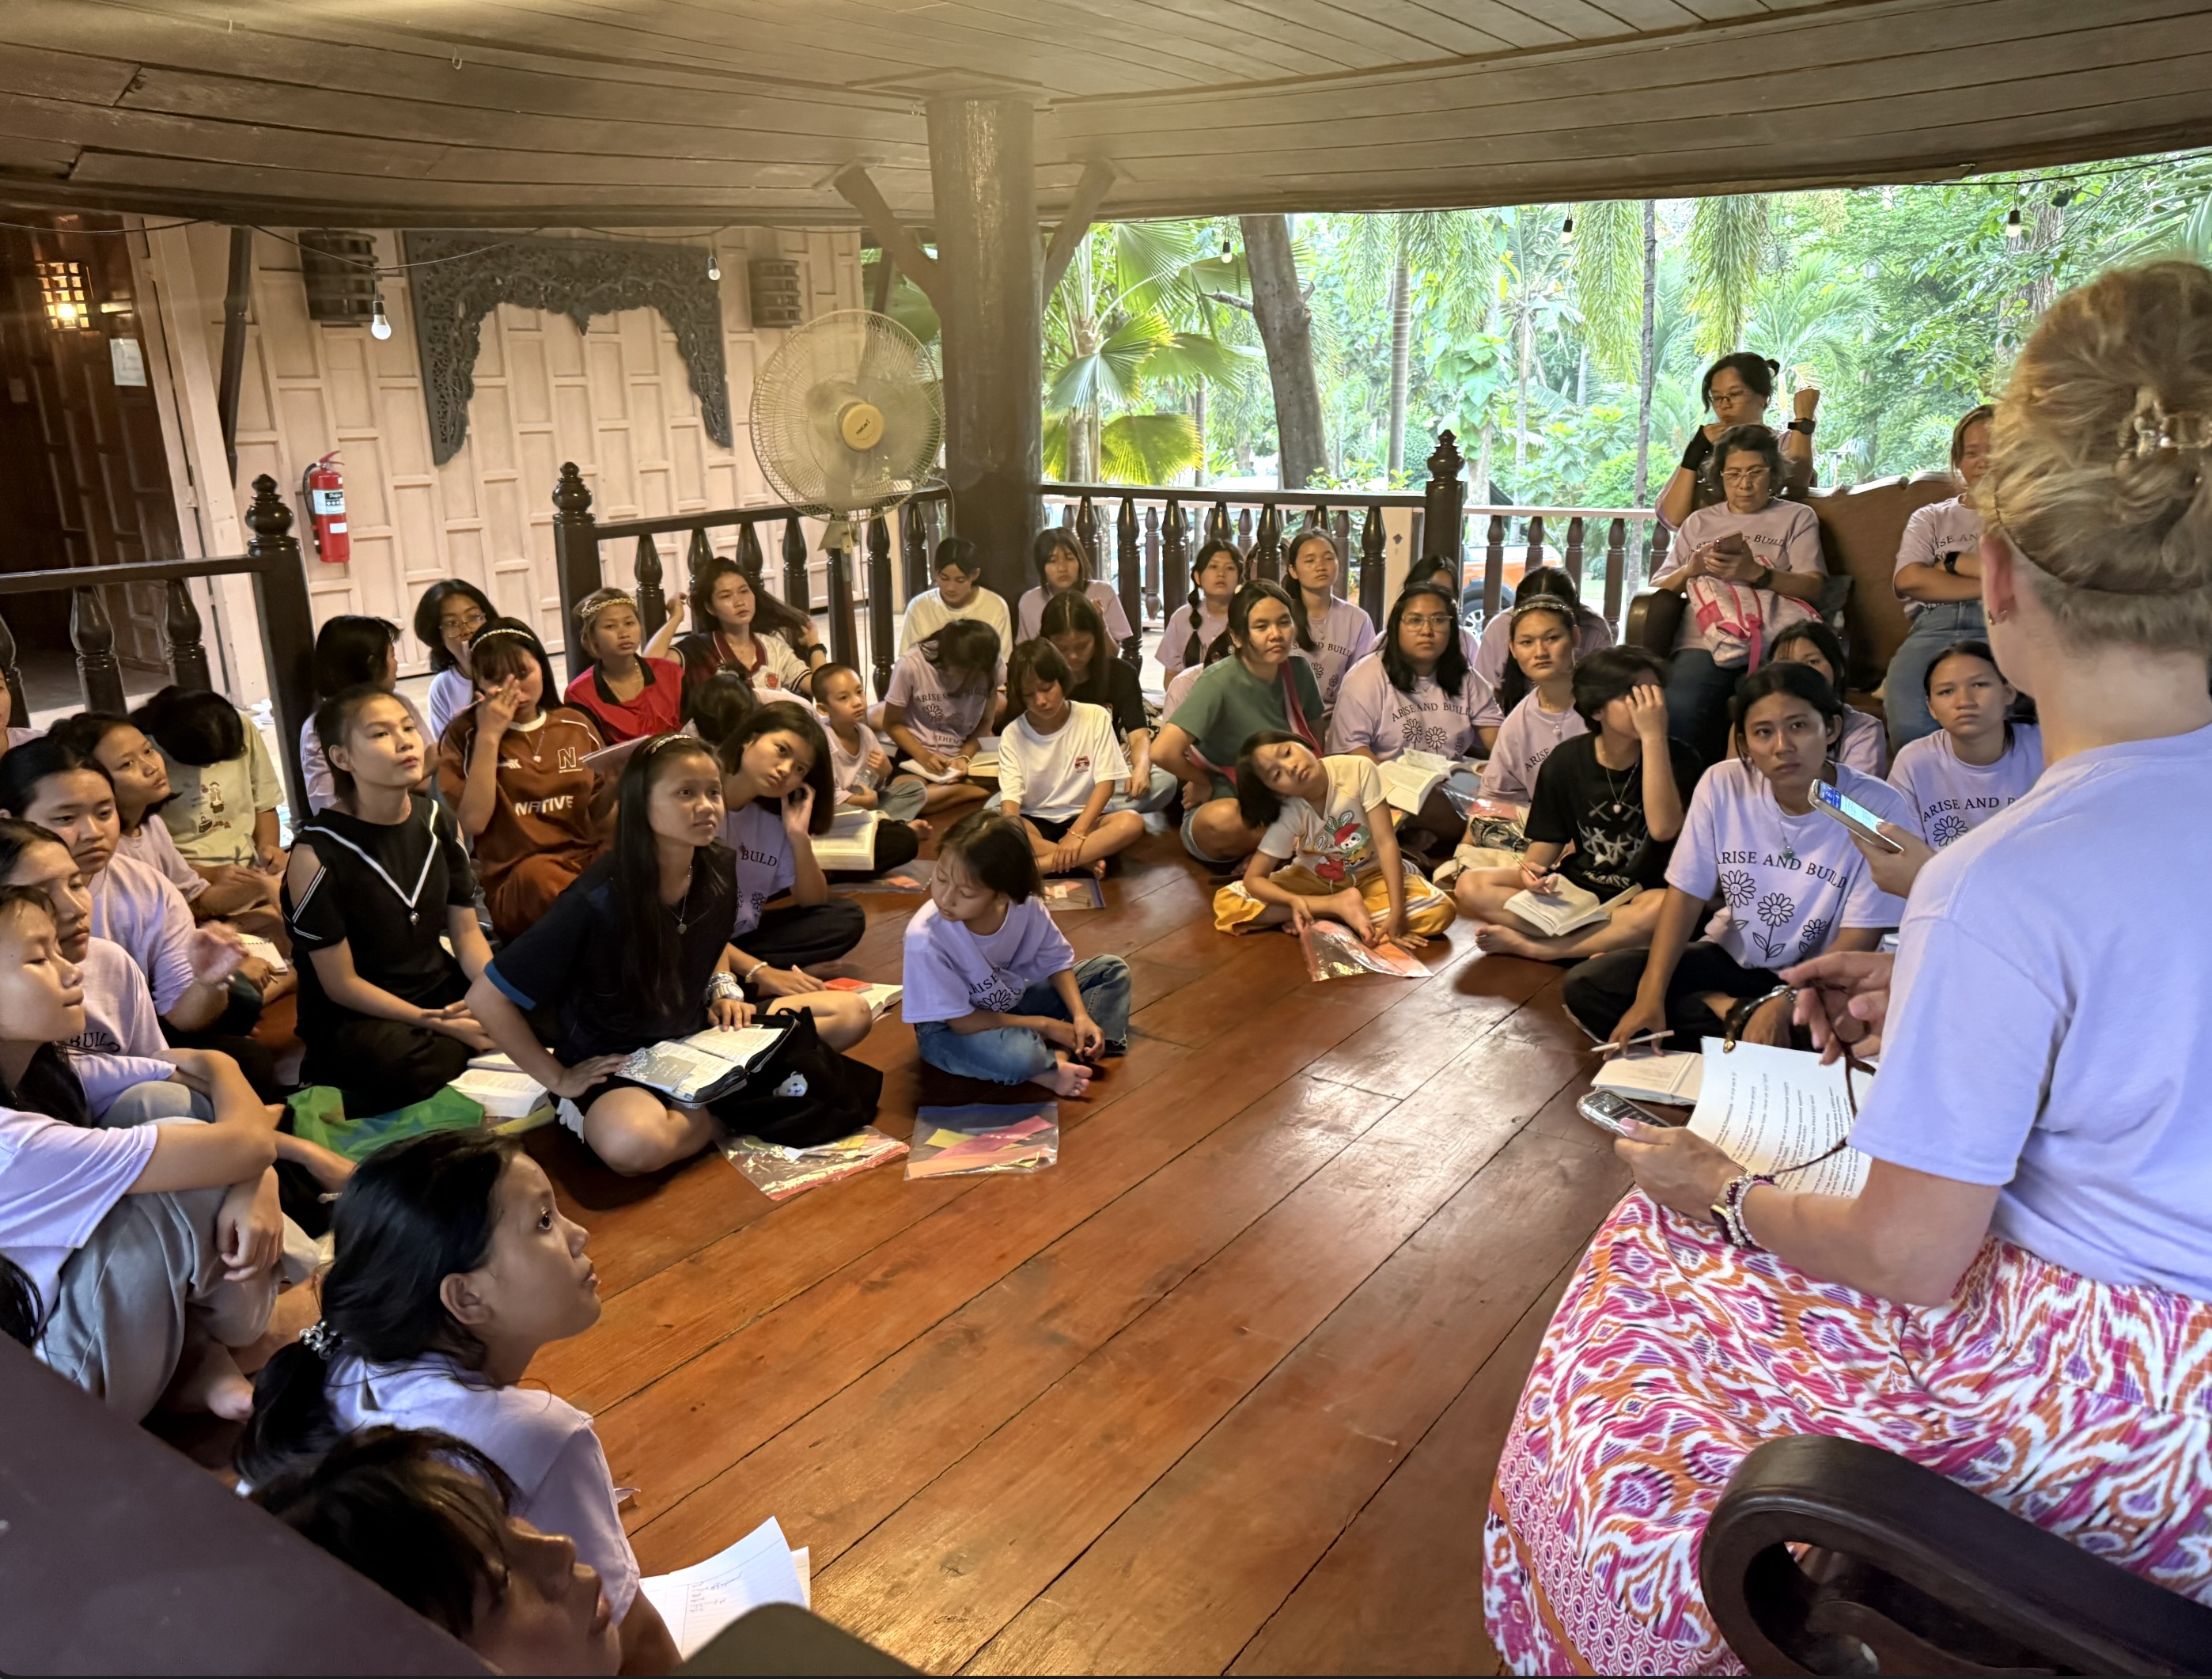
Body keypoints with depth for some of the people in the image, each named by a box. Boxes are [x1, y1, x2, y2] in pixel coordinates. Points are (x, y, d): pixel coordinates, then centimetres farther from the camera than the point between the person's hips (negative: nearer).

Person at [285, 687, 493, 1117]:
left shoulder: (437, 823, 3)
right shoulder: (316, 852, -14)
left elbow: (466, 932, 7)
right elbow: (341, 985, -12)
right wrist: (439, 1024, -20)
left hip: (442, 992, 6)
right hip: (355, 1019, -6)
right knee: (401, 1062, -39)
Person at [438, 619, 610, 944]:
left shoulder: (576, 723, 13)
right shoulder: (464, 735, 6)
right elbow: (473, 822, -8)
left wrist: (618, 780, -5)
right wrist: (489, 736, -7)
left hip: (588, 861, 3)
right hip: (515, 883, -2)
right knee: (540, 872, -38)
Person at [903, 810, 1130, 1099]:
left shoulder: (1026, 906, -22)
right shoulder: (926, 938, -33)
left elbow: (1056, 962, -2)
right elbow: (962, 1021, -24)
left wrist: (1080, 1015, -17)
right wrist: (1044, 1026, -19)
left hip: (1013, 1001, 6)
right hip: (952, 1030, -6)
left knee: (1112, 969, 2)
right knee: (1019, 1056, -39)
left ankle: (1062, 1054, -16)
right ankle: (1051, 1070, -5)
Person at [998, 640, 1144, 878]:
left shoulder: (1095, 718, -3)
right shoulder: (1013, 734, -2)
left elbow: (1105, 782, -9)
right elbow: (1010, 797, -11)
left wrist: (1076, 833, -23)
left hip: (1084, 818, 0)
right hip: (1035, 823, 0)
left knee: (1132, 822, -31)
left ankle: (1041, 864, -33)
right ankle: (1084, 861, -28)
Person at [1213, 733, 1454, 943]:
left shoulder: (1359, 770, -26)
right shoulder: (1289, 814, -22)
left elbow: (1386, 841, -26)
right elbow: (1253, 879, -18)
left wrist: (1396, 914, -33)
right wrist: (1294, 901, -38)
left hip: (1370, 875, 0)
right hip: (1314, 879, 0)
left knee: (1439, 911, -29)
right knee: (1226, 902, -21)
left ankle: (1318, 919, -21)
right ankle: (1340, 905, -20)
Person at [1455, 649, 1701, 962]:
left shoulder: (1675, 758, -8)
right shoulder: (1566, 760, -1)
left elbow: (1664, 828, -27)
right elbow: (1547, 840, 6)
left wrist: (1653, 736, -27)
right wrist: (1531, 872, -19)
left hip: (1639, 897, -3)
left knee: (1666, 907, -40)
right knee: (1470, 886, -18)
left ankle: (1525, 945, -27)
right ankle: (1615, 940, -25)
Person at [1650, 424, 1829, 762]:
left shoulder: (1797, 517, 23)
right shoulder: (1699, 522, 30)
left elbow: (1814, 586, 7)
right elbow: (1659, 587, 23)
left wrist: (1755, 573, -9)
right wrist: (1690, 570, 1)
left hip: (1775, 641, -1)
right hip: (1707, 640, 1)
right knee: (1679, 713, -34)